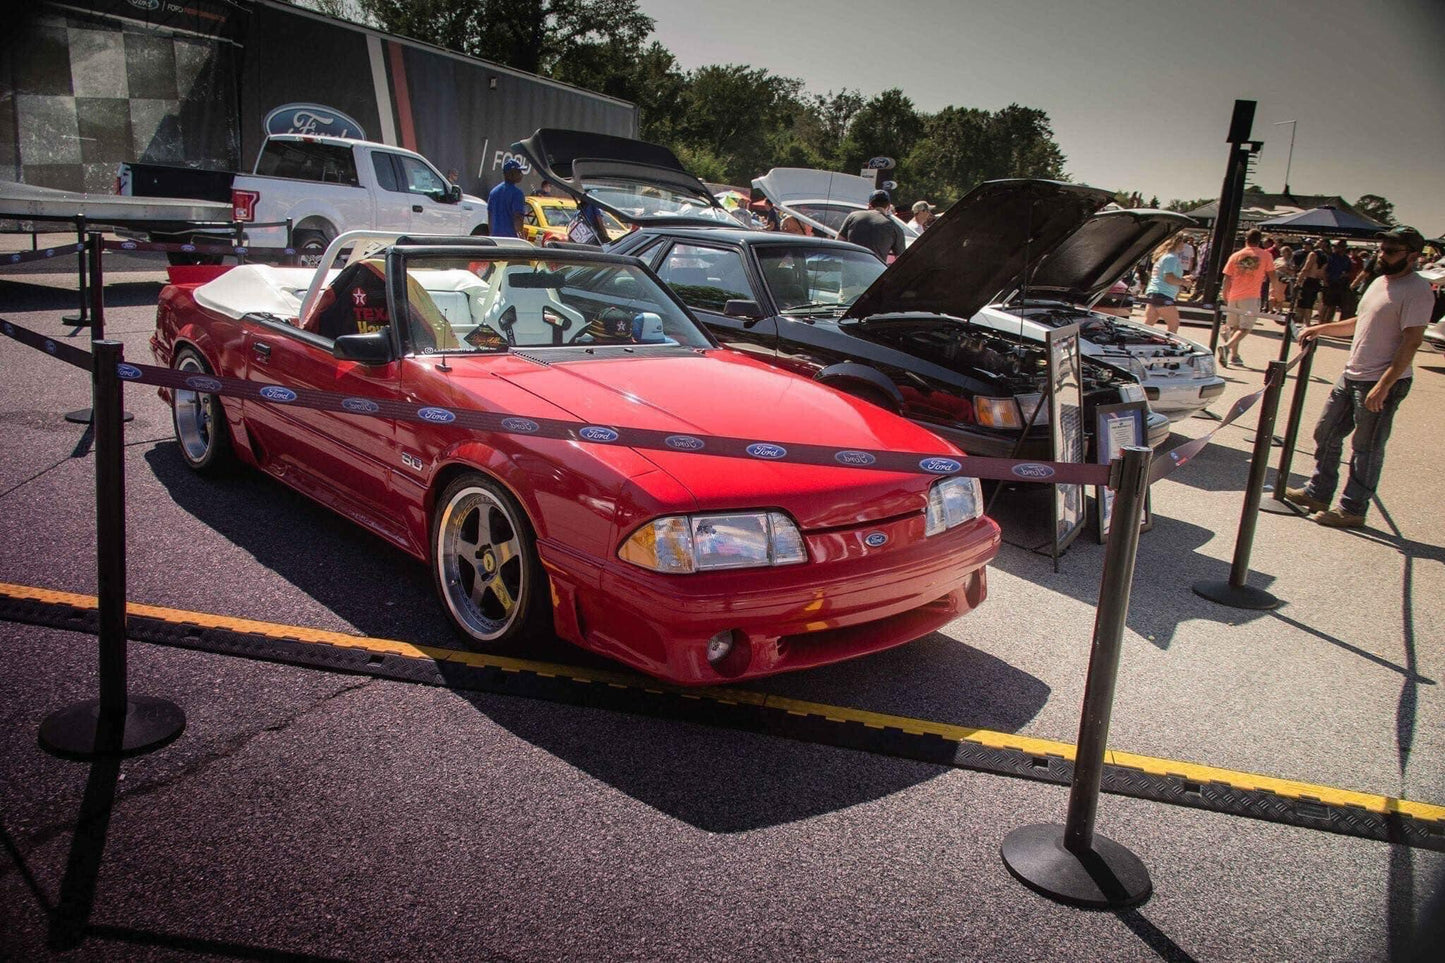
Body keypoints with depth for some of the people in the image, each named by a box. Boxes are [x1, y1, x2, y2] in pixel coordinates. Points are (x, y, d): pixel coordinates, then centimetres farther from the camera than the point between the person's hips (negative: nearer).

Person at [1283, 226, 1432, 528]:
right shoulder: (1380, 282, 12)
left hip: (1383, 382, -9)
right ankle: (1317, 493, 29)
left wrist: (1383, 385, -25)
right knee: (1326, 434, 15)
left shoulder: (1417, 291, -17)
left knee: (1366, 450, 1)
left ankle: (1353, 510, 12)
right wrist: (1321, 328, 21)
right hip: (1352, 375, 9)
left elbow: (1411, 342, -22)